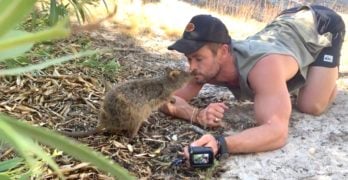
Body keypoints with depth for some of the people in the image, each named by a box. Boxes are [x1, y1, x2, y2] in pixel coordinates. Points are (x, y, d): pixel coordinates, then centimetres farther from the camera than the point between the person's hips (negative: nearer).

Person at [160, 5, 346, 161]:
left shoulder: (264, 66, -49)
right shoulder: (207, 65, -28)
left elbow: (277, 132, -59)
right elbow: (168, 100, -25)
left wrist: (220, 144, -74)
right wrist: (197, 115, -46)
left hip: (324, 25, -5)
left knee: (311, 106, -14)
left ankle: (330, 72, 16)